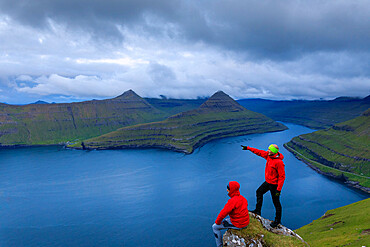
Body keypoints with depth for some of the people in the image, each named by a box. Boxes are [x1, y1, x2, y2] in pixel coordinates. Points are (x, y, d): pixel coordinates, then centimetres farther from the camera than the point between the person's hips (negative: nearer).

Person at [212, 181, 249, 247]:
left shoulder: (232, 201, -27)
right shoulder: (243, 198, -2)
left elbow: (223, 213, -24)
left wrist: (217, 222, -5)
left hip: (237, 224, -8)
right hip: (245, 222, 8)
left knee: (215, 227, 7)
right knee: (226, 220, 35)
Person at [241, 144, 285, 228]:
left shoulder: (279, 162, -28)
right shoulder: (268, 155, -5)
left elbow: (282, 177, -24)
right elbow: (259, 152, 10)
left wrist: (279, 189, -22)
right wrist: (248, 148, 10)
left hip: (274, 184, -9)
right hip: (268, 182, 9)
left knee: (276, 203, 5)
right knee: (259, 192, 20)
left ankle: (278, 220, 23)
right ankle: (257, 211, 35)